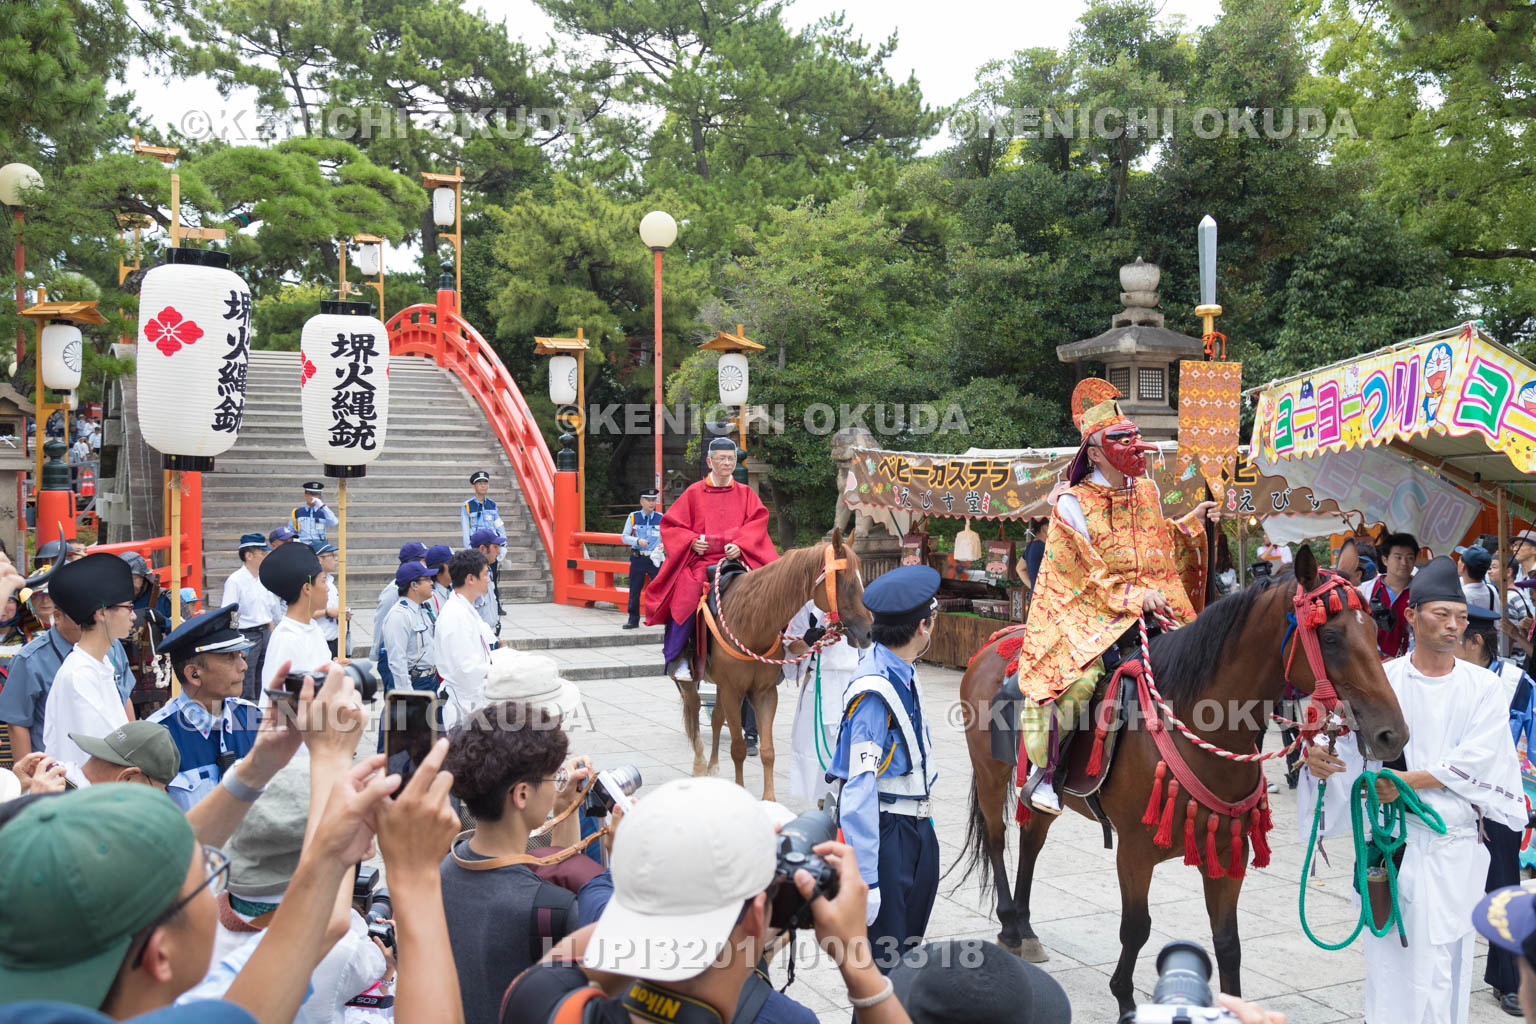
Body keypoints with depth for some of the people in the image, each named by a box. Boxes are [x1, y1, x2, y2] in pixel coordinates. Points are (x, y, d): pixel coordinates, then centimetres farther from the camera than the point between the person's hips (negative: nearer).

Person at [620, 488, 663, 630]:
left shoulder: (661, 518, 4)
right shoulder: (633, 517, 3)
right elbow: (624, 537, 2)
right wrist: (637, 541, -16)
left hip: (656, 559, -1)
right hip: (637, 559, 1)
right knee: (634, 591, 6)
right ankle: (633, 620, 16)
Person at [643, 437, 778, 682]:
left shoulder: (746, 493, 13)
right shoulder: (694, 492, 8)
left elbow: (757, 522, 4)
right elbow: (671, 525, 8)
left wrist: (740, 545, -13)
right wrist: (691, 542, -10)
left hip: (737, 558, 1)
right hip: (700, 559, -1)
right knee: (684, 595, -28)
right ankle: (677, 657, -13)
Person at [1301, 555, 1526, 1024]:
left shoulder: (1484, 687, 2)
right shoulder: (1380, 680, 1)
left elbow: (1474, 760, -9)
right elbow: (1346, 736, -5)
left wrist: (1408, 781, -17)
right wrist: (1317, 756, -26)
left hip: (1455, 845, 0)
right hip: (1391, 839, 0)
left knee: (1445, 963, 4)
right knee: (1390, 959, 3)